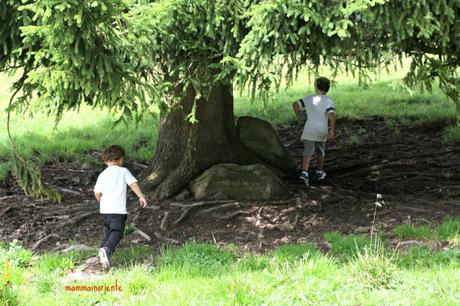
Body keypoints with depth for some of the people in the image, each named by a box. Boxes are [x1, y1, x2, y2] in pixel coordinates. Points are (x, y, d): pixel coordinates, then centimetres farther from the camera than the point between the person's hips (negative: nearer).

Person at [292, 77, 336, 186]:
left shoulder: (309, 99, 2)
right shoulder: (329, 101, -5)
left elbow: (295, 104, -4)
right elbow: (332, 115, -16)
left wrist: (299, 116, 11)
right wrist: (332, 131, -16)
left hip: (309, 130, 0)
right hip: (322, 131, 0)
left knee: (308, 152, -6)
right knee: (320, 152, 21)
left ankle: (304, 173, -25)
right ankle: (319, 172, 35)